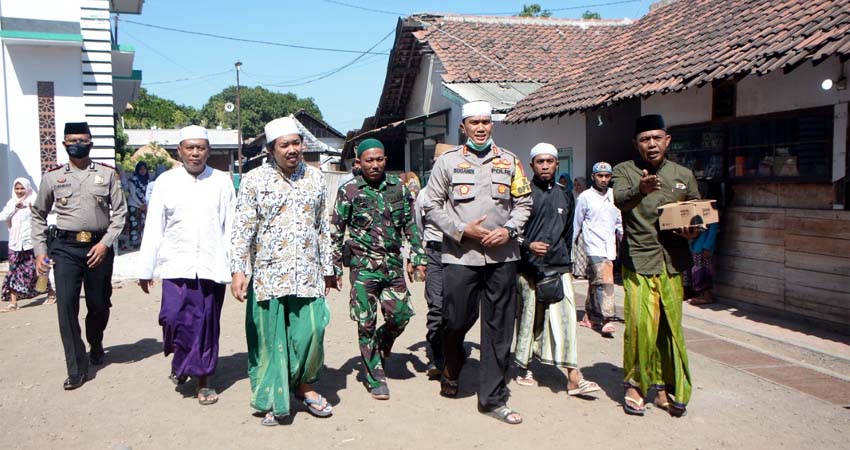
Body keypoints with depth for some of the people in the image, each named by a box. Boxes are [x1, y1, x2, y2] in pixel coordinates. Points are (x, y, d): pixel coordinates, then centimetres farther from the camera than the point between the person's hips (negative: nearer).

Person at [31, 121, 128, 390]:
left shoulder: (108, 174, 3)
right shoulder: (52, 177, 6)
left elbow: (119, 212, 2)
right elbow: (38, 215, 14)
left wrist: (105, 243, -9)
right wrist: (40, 250, 6)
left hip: (98, 247, 0)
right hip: (65, 247, 0)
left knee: (99, 304, 11)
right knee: (67, 307, -6)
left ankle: (96, 346, 40)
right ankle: (77, 368, 2)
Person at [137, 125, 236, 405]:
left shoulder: (222, 181, 3)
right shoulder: (166, 182, 5)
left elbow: (231, 227, 1)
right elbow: (153, 229, 6)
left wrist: (236, 266, -4)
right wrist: (145, 270, 5)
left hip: (212, 267, 0)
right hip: (177, 266, 1)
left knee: (207, 325, 6)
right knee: (174, 318, -7)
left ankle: (203, 380, 22)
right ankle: (181, 364, 23)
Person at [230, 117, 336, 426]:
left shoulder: (315, 177, 10)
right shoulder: (254, 180, 0)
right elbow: (243, 229, -2)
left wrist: (328, 268, 15)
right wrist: (239, 270, -10)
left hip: (308, 274, 3)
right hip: (268, 274, -2)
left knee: (312, 331, -2)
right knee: (270, 337, 3)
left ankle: (304, 385, 23)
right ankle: (273, 400, 19)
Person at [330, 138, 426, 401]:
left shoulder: (398, 187, 7)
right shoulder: (348, 191, -2)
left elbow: (410, 225, 12)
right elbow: (336, 232, 2)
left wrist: (417, 258, 7)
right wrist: (335, 268, -1)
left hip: (393, 265, 3)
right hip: (364, 267, -3)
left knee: (400, 316, 2)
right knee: (366, 324, 0)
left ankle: (378, 348, 34)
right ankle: (376, 379, 14)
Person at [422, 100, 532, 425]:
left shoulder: (509, 161, 11)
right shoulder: (448, 161, 4)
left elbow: (523, 202, 14)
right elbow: (432, 206, 3)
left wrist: (509, 230, -4)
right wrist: (462, 230, -9)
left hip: (502, 255, 2)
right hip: (459, 255, -2)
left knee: (499, 328, 4)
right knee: (456, 319, 0)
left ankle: (492, 398, 15)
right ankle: (451, 371, 33)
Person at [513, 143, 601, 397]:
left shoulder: (565, 197, 14)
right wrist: (528, 245, -18)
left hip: (558, 269, 4)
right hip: (529, 269, -4)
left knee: (565, 317, -5)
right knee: (530, 319, 4)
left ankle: (573, 377, -5)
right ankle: (523, 369, 20)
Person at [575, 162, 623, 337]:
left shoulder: (613, 195, 11)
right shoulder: (585, 196, -3)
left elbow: (619, 221, 18)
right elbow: (576, 224, 2)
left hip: (609, 247, 5)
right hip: (594, 247, -5)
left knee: (595, 282, 12)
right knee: (605, 282, -16)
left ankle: (589, 317, 22)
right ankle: (607, 320, -16)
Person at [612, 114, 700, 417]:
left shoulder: (683, 175, 14)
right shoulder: (625, 171, 3)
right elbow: (620, 200, -18)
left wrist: (693, 231, -2)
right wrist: (640, 190, -40)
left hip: (672, 263, 4)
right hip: (638, 261, -3)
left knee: (670, 327, 7)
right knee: (640, 326, -10)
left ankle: (664, 387, 21)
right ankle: (634, 386, 9)